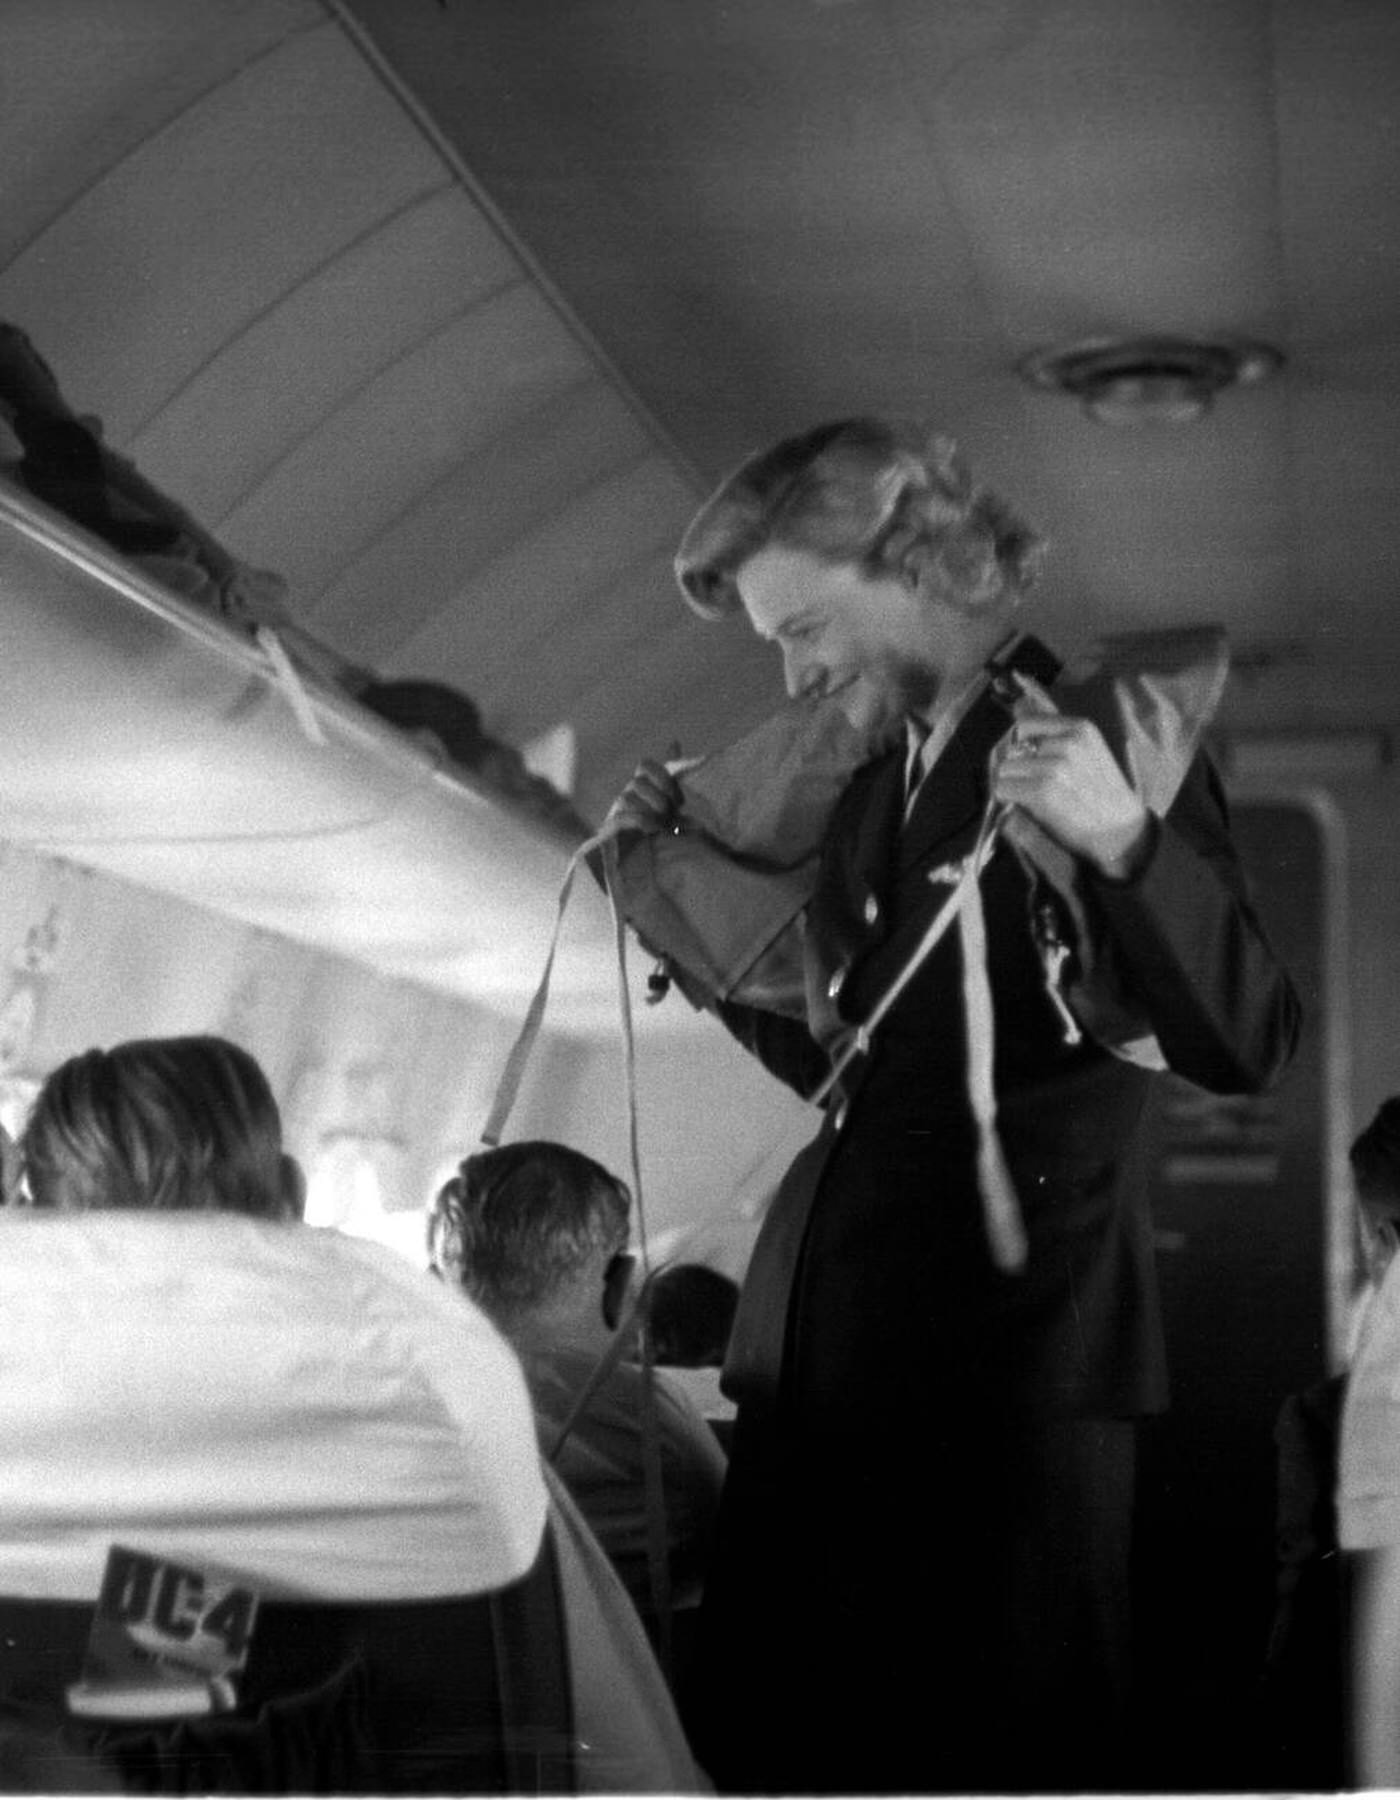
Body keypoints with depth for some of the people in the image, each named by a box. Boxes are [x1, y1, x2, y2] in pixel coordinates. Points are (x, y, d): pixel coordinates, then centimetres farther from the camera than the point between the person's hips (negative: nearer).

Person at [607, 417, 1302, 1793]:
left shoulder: (1104, 728, -1)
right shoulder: (869, 793, 18)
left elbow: (1244, 1046, -9)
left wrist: (1124, 837, -24)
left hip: (1010, 1342, -6)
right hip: (822, 1346, 7)